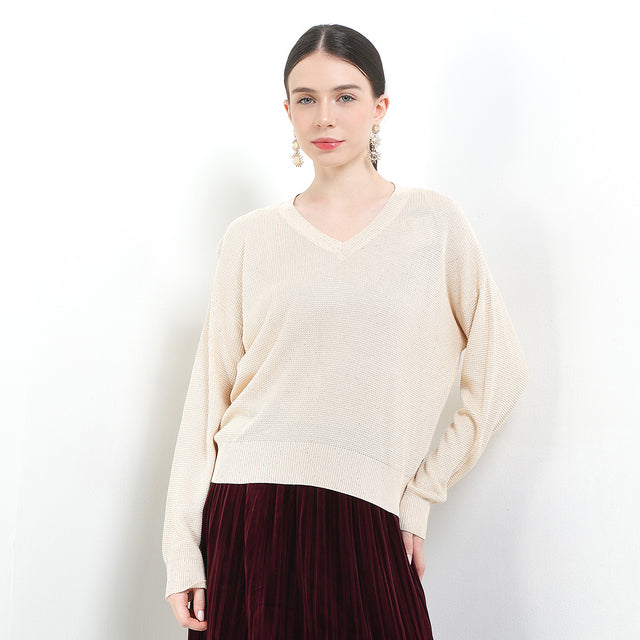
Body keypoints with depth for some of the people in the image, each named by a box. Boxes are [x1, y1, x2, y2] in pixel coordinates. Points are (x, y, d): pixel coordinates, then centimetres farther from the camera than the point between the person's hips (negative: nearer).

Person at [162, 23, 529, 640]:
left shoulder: (433, 220, 2)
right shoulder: (249, 237, 5)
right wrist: (183, 551, 0)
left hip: (365, 523, 0)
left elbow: (499, 374, 5)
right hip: (248, 518, 1)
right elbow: (209, 392, 4)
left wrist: (419, 492, 3)